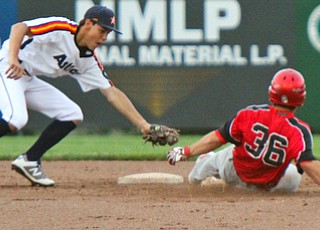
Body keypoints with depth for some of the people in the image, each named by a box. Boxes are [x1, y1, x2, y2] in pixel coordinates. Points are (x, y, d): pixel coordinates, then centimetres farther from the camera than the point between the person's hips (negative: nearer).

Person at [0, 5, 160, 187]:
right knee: (16, 119, -33)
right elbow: (19, 28, -29)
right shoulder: (61, 29, -20)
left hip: (29, 81, 9)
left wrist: (143, 125, 0)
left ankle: (29, 161, 7)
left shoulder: (89, 61, 5)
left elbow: (112, 93, 6)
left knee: (73, 115, 5)